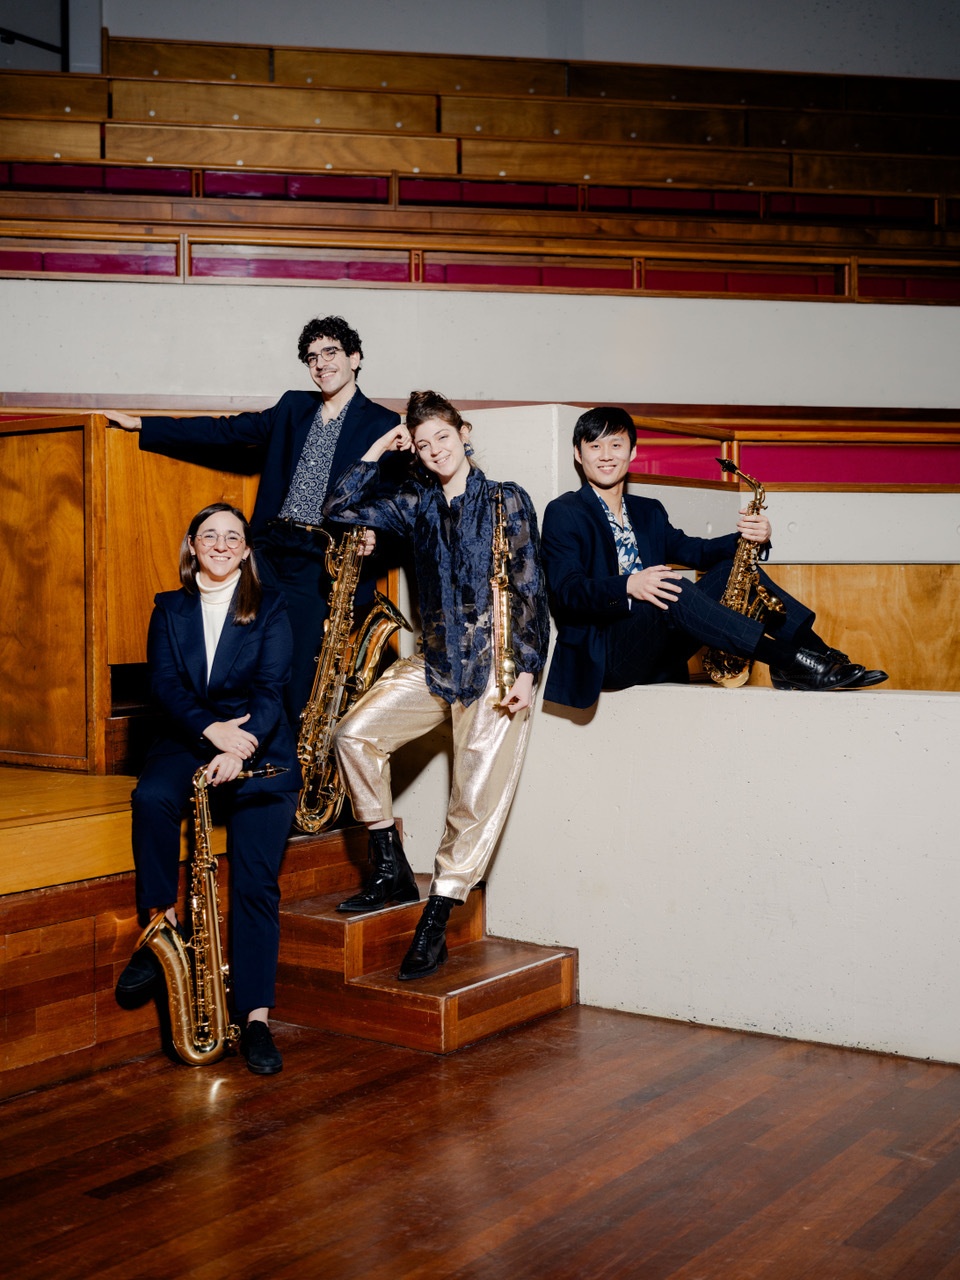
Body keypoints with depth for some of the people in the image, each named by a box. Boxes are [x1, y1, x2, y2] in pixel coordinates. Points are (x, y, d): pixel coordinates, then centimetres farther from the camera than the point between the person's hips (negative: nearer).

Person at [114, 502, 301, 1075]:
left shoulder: (270, 609, 5)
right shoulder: (169, 610, 11)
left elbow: (270, 688, -7)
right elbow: (166, 684, -2)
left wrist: (239, 747, -25)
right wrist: (212, 729, -22)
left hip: (259, 749, -2)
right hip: (188, 741, 2)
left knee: (255, 880, -14)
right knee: (152, 796, -33)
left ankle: (257, 1017, -13)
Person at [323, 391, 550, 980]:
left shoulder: (507, 501, -1)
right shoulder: (416, 504, 11)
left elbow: (531, 590, -4)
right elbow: (340, 512, 6)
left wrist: (527, 669, -12)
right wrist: (376, 451, 4)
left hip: (495, 664, -4)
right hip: (434, 661, 5)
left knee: (479, 794, -10)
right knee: (357, 732, -12)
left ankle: (435, 923, -3)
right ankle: (392, 871, 0)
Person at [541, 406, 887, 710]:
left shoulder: (648, 512, 21)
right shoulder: (564, 512, 0)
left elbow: (691, 550, 10)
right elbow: (566, 589, -14)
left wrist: (751, 538, -10)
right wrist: (628, 586, -32)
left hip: (654, 655, 7)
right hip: (601, 656, -6)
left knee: (733, 565, -4)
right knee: (671, 590, -32)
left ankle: (820, 653, -16)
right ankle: (790, 662, -34)